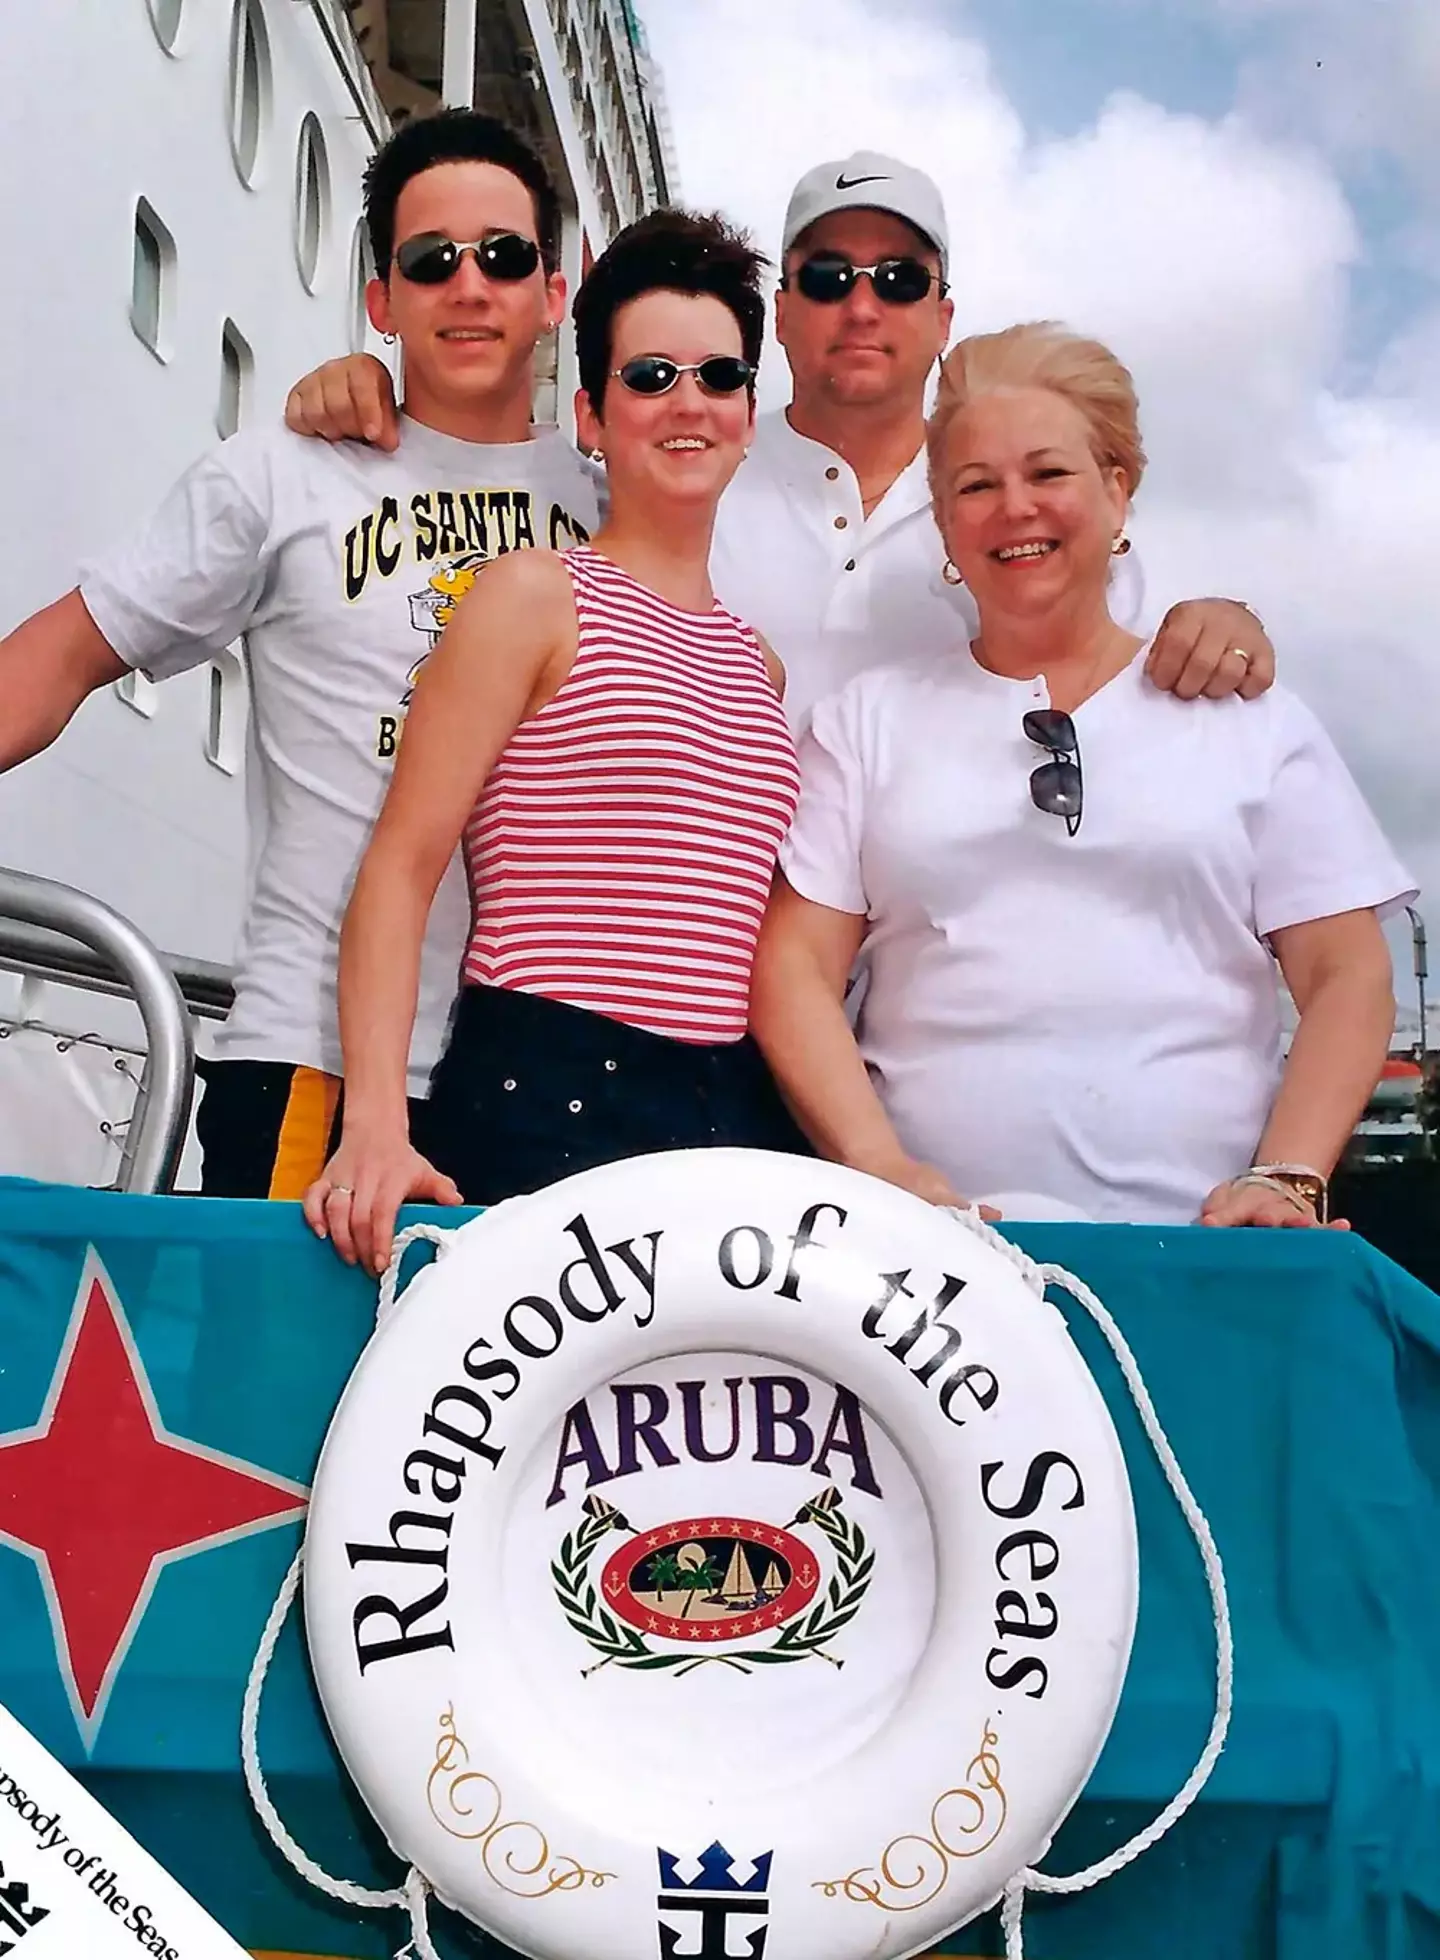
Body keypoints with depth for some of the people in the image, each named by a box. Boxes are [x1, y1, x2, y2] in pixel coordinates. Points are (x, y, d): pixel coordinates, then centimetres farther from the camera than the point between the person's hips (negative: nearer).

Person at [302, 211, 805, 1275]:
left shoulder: (759, 659, 17)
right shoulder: (537, 597, 0)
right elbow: (399, 869, -7)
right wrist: (377, 1124, -19)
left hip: (739, 1109, 6)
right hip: (540, 1106, -5)